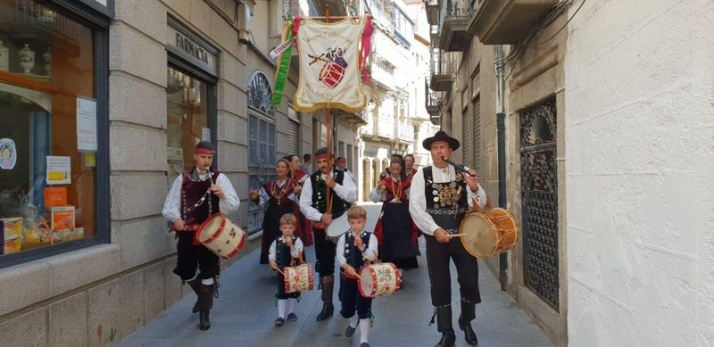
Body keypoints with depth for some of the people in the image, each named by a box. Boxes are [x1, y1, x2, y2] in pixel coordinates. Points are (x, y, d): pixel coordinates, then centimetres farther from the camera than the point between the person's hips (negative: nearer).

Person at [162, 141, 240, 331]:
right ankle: (203, 295, 40)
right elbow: (170, 205, 5)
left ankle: (205, 313, 17)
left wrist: (222, 195, -32)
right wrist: (176, 218, -15)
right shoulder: (182, 179, 6)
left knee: (208, 272, 2)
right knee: (185, 271, 10)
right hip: (187, 233, 3)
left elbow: (234, 205, -12)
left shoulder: (219, 178, -3)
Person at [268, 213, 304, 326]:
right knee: (281, 293, 2)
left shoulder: (297, 240, -11)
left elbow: (297, 254, -20)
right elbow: (272, 253, 1)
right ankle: (281, 316, 4)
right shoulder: (277, 241, -4)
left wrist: (291, 245, -31)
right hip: (281, 270, 0)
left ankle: (291, 312, 32)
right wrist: (272, 261, -17)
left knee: (293, 292, 15)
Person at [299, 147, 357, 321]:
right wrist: (320, 217, -17)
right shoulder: (311, 180, -1)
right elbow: (304, 205, -4)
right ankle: (327, 304, 19)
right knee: (324, 266, 7)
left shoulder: (342, 176, -2)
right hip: (321, 227, 1)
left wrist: (335, 185, -24)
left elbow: (352, 197, -14)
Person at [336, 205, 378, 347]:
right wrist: (347, 266, -27)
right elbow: (339, 255, -10)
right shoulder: (344, 238, -2)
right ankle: (353, 323, 51)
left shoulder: (370, 237, -6)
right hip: (347, 278, 3)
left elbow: (373, 256, -15)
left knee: (364, 309, 1)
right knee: (346, 308, 17)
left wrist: (361, 247, -29)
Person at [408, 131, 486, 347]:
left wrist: (474, 187, -22)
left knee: (470, 282, 6)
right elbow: (416, 208, -10)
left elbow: (480, 204, -1)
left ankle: (466, 322, 35)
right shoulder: (421, 176, -2)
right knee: (439, 286, 7)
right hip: (436, 237, -1)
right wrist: (435, 230, -19)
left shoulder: (463, 173, 3)